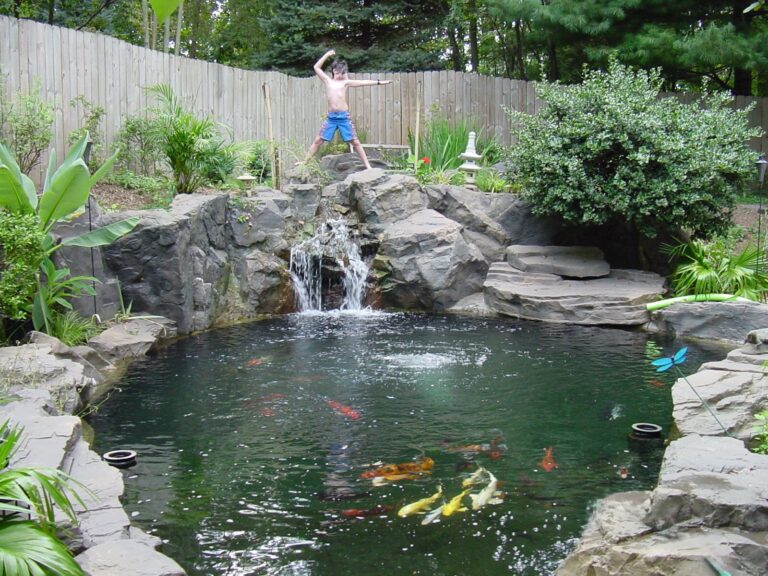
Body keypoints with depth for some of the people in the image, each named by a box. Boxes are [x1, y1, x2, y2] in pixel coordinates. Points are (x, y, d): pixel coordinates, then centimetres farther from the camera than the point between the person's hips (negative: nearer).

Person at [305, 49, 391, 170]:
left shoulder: (346, 82, 5)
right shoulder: (327, 80, 8)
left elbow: (363, 82, 2)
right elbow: (316, 67, 8)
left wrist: (379, 82, -3)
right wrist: (327, 54, 6)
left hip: (344, 117, -1)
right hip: (331, 117, 1)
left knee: (355, 142, 0)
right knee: (318, 140, 1)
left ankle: (368, 166, 2)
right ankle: (305, 162, 7)